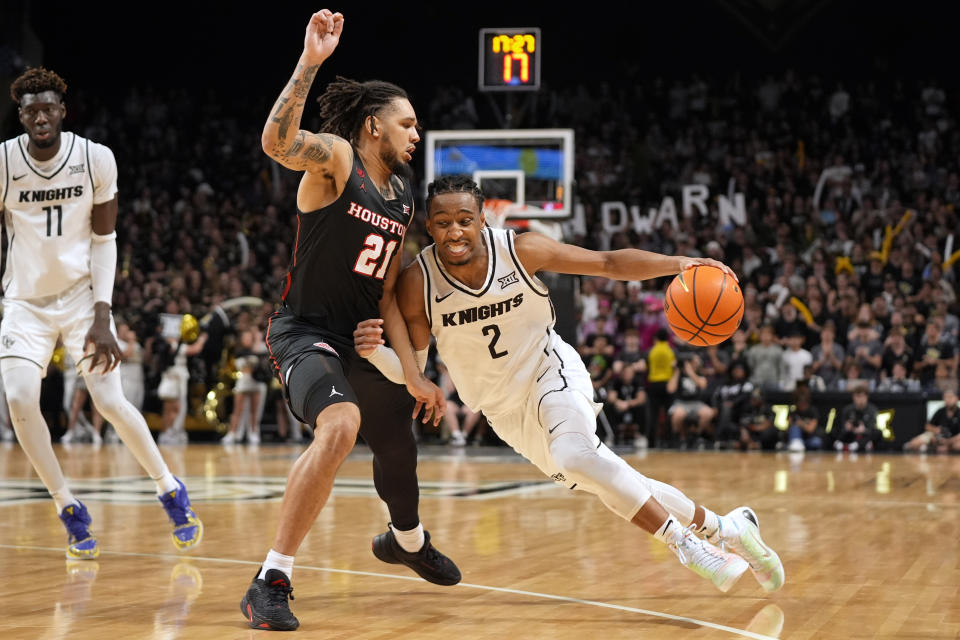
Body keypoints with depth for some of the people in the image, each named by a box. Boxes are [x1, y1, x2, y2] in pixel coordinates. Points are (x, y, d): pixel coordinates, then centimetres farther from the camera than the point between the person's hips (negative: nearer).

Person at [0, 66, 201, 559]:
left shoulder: (96, 159, -11)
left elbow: (103, 240, -4)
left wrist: (102, 316, -13)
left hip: (81, 294, -1)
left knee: (110, 402, -10)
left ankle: (172, 493, 14)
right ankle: (71, 514, -1)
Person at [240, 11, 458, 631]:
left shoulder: (403, 200, 10)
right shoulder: (335, 157, -12)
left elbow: (386, 294, 12)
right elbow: (277, 143, -35)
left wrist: (414, 375, 7)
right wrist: (309, 62, -43)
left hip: (363, 341, 8)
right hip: (305, 332, -8)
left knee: (400, 448, 23)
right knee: (341, 425, -34)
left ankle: (408, 540, 58)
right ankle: (271, 582, -28)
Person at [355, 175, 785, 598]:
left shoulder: (521, 250, -20)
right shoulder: (417, 283, -18)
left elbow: (608, 263, -13)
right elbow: (410, 368, -12)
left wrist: (678, 264, -27)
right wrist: (374, 351, -34)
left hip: (551, 372, -3)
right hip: (504, 406, 3)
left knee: (575, 456, -32)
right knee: (608, 484, 4)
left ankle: (686, 543, -20)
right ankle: (719, 526, 21)